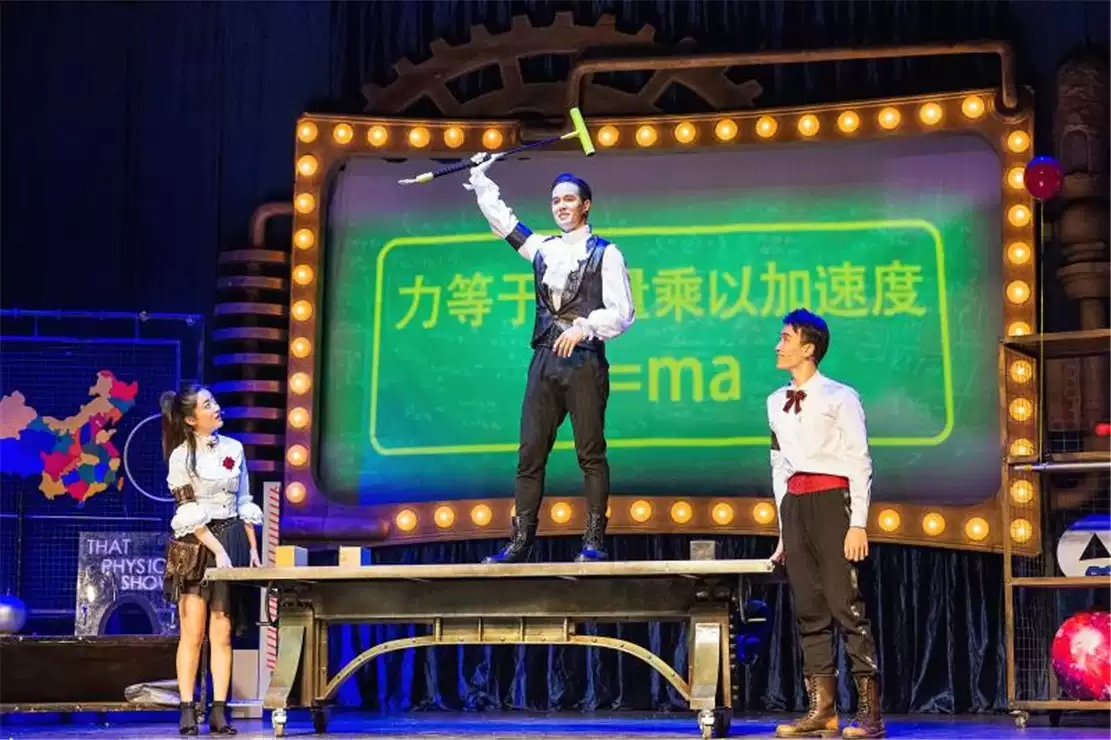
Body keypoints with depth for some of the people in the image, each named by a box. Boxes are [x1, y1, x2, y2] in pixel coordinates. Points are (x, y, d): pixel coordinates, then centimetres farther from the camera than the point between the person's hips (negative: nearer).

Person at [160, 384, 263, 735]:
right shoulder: (181, 457, -5)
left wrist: (252, 549, 8)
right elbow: (188, 513, -9)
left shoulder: (233, 449, 7)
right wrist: (217, 550, -16)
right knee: (192, 633, -4)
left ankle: (219, 712, 1)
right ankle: (187, 712, -1)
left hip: (233, 542, 3)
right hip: (196, 546, -3)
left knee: (222, 633, 1)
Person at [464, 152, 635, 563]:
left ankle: (594, 540, -3)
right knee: (530, 453, 2)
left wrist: (584, 327, -19)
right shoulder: (544, 249, 17)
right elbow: (501, 220, 28)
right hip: (544, 360, 5)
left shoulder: (604, 253, 2)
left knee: (591, 453, -5)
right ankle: (520, 542, 3)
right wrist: (481, 179, 29)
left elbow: (622, 313, -5)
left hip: (585, 362, -5)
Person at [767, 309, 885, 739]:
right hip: (794, 504, 7)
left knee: (845, 603, -9)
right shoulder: (776, 403, 16)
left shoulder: (839, 397, -3)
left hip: (831, 499, -6)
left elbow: (859, 462, -7)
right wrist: (784, 530, 16)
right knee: (808, 608, 6)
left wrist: (859, 523, -13)